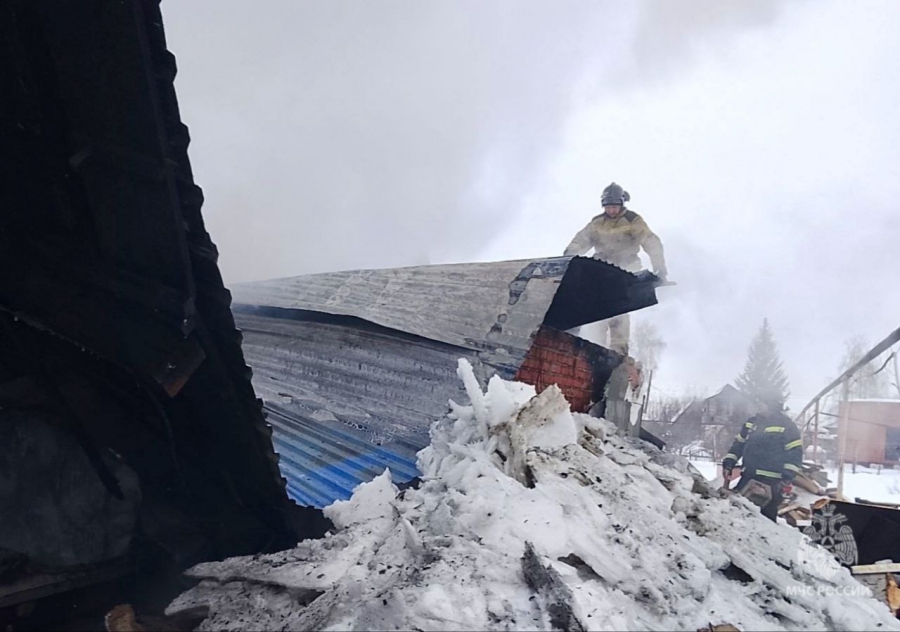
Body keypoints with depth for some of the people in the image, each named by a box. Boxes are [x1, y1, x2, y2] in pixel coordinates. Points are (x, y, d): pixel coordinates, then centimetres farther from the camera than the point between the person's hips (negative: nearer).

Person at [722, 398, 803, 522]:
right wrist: (728, 463, 11)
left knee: (767, 516, -6)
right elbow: (738, 444, 20)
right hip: (748, 477, 6)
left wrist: (788, 478, -17)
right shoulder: (752, 422, 13)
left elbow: (795, 453, -10)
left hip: (772, 482, -6)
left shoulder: (787, 426, -5)